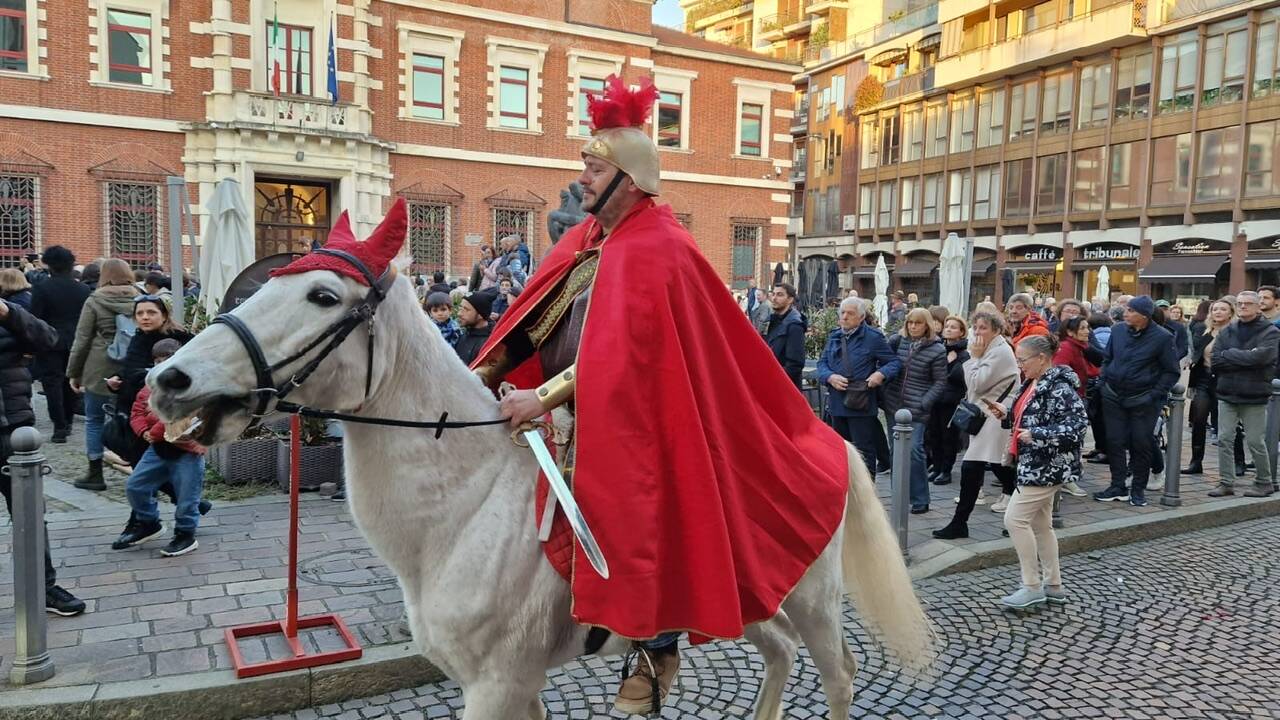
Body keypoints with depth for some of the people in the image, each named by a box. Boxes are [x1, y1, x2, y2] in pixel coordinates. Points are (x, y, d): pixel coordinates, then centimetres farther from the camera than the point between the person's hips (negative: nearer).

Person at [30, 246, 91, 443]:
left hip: (51, 343, -4)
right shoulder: (83, 290, 1)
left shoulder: (41, 288, -11)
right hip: (76, 343, 4)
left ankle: (60, 427, -6)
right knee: (71, 382, 14)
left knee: (53, 383, -1)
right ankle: (68, 422, 23)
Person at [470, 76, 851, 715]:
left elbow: (619, 353, -27)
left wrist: (544, 397, -33)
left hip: (639, 418, -9)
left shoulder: (654, 251, -17)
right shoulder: (588, 239, 8)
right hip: (593, 413, 9)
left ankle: (658, 648, 19)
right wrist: (491, 368, -7)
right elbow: (535, 315, 6)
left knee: (636, 519, -5)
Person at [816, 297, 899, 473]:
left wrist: (881, 374, -20)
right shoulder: (834, 336, 11)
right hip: (837, 404, 6)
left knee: (864, 452, -1)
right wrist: (830, 377, -11)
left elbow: (895, 362, -1)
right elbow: (822, 363, 10)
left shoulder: (873, 337, -5)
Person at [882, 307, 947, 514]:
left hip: (916, 410, -4)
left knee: (914, 451, -9)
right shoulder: (897, 341, 5)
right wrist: (883, 395, 1)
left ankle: (920, 500, 3)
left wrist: (923, 404, -11)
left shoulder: (937, 350, -4)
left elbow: (939, 382, -2)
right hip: (893, 406, 4)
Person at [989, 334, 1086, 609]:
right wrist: (1008, 411, 7)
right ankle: (1053, 586, 25)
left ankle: (1032, 587, 2)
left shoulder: (1060, 387, -19)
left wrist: (1036, 435, -27)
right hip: (1035, 465, 10)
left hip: (1047, 466, -10)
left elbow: (1077, 426, -25)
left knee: (1015, 518, -9)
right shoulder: (1034, 383, 10)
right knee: (1040, 524, 15)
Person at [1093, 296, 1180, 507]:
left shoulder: (1162, 337, -9)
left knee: (1141, 444, 4)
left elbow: (1172, 371, -4)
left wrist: (1154, 394, -12)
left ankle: (1138, 489, 16)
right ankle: (1118, 487, 14)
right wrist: (1104, 381, 5)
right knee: (1114, 442, 5)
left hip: (1143, 401, -4)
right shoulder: (1118, 331, 3)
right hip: (1114, 397, 4)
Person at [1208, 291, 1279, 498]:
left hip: (1254, 397, -4)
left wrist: (1229, 354, -10)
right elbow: (1215, 360, -2)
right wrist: (1245, 359, -13)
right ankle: (1226, 483, 13)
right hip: (1227, 395, 4)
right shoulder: (1226, 331, 8)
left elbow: (1260, 356, -21)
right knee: (1224, 440, 4)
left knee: (1255, 442, 3)